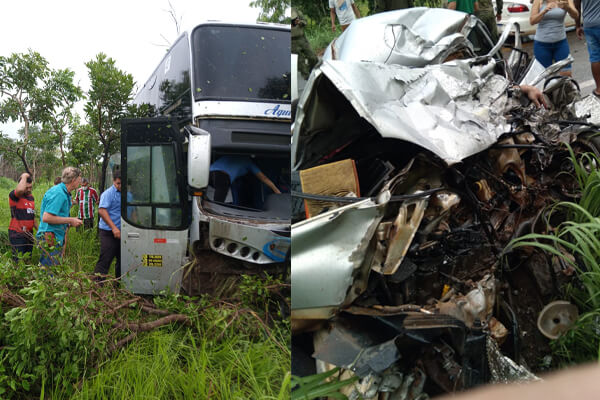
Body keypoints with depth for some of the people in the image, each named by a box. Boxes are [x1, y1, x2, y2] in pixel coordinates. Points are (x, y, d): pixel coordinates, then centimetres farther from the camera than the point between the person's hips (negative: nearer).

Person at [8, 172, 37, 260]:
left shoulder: (31, 197, 15)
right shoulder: (13, 195, -8)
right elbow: (20, 190, -34)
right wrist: (24, 177, -18)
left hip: (29, 234, 7)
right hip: (17, 234, -7)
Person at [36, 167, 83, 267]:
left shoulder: (64, 193, 15)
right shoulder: (58, 193, -17)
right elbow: (46, 218, -23)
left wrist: (71, 222, 11)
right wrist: (70, 220, -17)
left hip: (57, 237, 10)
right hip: (50, 237, -10)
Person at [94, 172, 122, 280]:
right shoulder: (108, 194, -9)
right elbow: (102, 210, -19)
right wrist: (114, 228, -25)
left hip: (122, 232, 7)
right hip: (109, 233, -7)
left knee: (122, 259, 14)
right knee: (105, 260, -10)